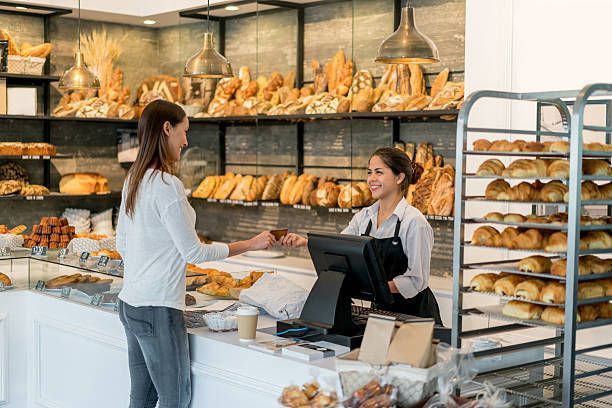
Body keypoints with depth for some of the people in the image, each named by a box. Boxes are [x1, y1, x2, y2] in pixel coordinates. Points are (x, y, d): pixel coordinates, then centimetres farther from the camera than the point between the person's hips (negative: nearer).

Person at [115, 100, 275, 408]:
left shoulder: (133, 179, 9)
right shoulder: (167, 186, -18)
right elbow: (195, 252, -14)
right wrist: (251, 244, -6)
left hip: (130, 303, 9)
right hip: (158, 309, -9)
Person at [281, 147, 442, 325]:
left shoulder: (414, 221, -14)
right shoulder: (364, 217, 7)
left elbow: (416, 280, -16)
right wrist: (305, 242, -18)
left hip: (414, 311, -5)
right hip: (381, 309, 5)